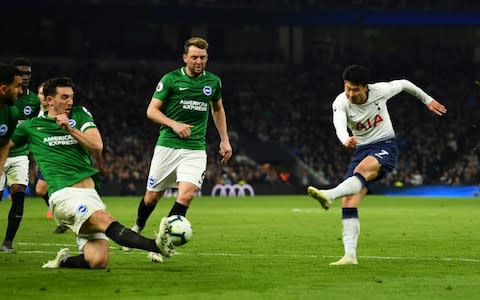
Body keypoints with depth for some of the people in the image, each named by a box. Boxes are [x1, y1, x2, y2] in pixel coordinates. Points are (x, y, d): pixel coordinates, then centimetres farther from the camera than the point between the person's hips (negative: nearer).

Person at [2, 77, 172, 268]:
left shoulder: (80, 114, 18)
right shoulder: (31, 126, 15)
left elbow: (97, 145, 2)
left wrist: (70, 129, -5)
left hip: (90, 193, 4)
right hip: (65, 194, -4)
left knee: (98, 261, -15)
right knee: (105, 220, -34)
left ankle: (64, 261, 14)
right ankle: (156, 245, -55)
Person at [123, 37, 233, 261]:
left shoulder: (213, 82, 8)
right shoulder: (171, 79, -2)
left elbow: (218, 109, 26)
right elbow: (152, 111, -3)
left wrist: (225, 140, 20)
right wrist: (174, 124, -18)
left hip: (195, 148, 1)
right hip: (167, 145, -1)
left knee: (186, 194, -19)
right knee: (153, 196, 7)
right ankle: (138, 227, 38)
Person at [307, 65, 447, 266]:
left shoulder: (380, 91, -10)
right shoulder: (341, 103, -11)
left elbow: (404, 84, 11)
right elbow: (339, 125, -33)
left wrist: (427, 100, 23)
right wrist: (346, 140, -57)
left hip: (385, 146, -3)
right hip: (361, 150, 3)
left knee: (362, 169, -38)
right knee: (348, 202, -13)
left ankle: (329, 195, -64)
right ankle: (350, 255, -14)